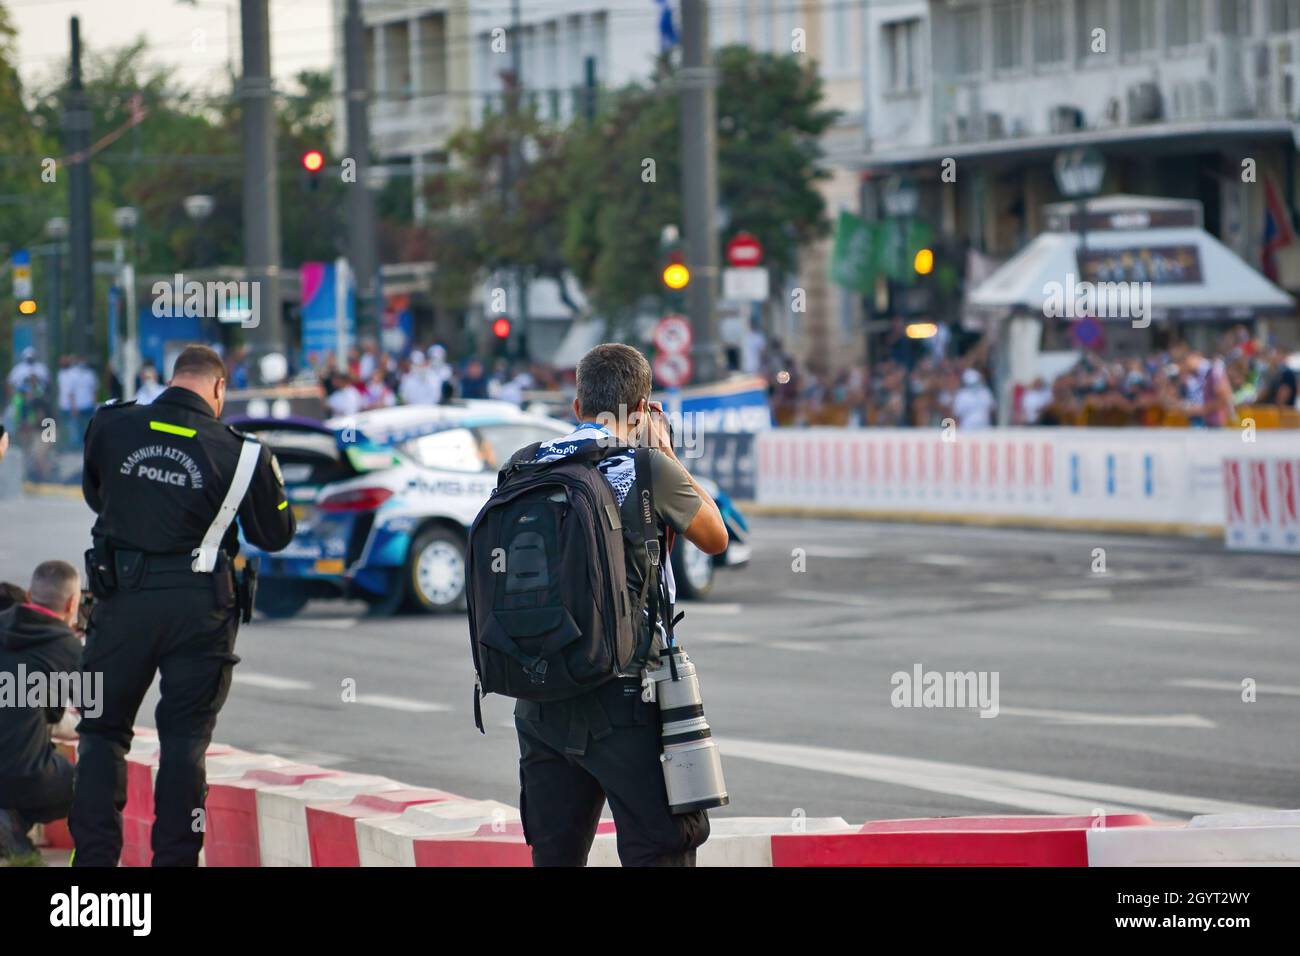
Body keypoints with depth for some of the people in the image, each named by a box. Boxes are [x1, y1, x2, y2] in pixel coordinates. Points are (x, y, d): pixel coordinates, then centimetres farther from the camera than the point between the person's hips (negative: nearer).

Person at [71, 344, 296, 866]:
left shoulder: (110, 427, -3)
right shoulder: (239, 453, -8)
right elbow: (275, 534, 3)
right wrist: (269, 478, 19)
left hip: (122, 599, 1)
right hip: (198, 607, -1)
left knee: (103, 730, 12)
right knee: (184, 738, 7)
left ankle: (94, 853, 5)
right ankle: (175, 855, 6)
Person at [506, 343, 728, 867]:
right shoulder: (648, 468, -8)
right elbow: (716, 537, 7)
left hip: (540, 700, 5)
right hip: (624, 698, -5)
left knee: (554, 853, 11)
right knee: (662, 852, -1)